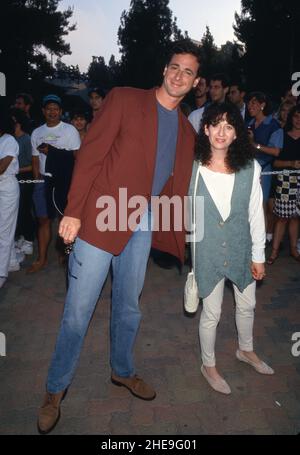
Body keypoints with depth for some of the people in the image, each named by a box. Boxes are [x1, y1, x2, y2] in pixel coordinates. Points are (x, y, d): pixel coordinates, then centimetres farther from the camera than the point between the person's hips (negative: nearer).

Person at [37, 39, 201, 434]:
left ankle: (122, 371, 42)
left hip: (143, 226, 5)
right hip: (101, 220, -5)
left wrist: (180, 240, 12)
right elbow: (90, 154, -8)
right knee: (78, 311, 2)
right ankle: (56, 389, 24)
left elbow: (177, 186, 15)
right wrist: (74, 210, -14)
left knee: (129, 308, 18)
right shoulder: (124, 99, -2)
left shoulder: (186, 130, 13)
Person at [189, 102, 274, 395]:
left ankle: (246, 350, 51)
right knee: (211, 312, 9)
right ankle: (208, 366, 35)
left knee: (247, 305, 22)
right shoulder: (192, 167, -13)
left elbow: (256, 214, -3)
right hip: (208, 250, -2)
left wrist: (258, 255, 1)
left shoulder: (250, 168, -10)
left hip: (241, 248, 3)